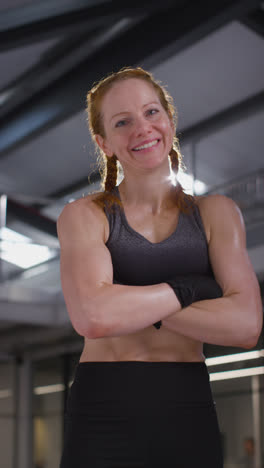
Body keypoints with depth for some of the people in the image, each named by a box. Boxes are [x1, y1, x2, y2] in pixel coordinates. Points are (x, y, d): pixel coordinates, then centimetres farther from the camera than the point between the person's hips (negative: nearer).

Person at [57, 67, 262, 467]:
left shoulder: (217, 214, 4)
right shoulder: (84, 216, -1)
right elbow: (92, 317, -19)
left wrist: (129, 304, -13)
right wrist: (186, 290, -8)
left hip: (190, 418, 2)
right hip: (103, 421, -2)